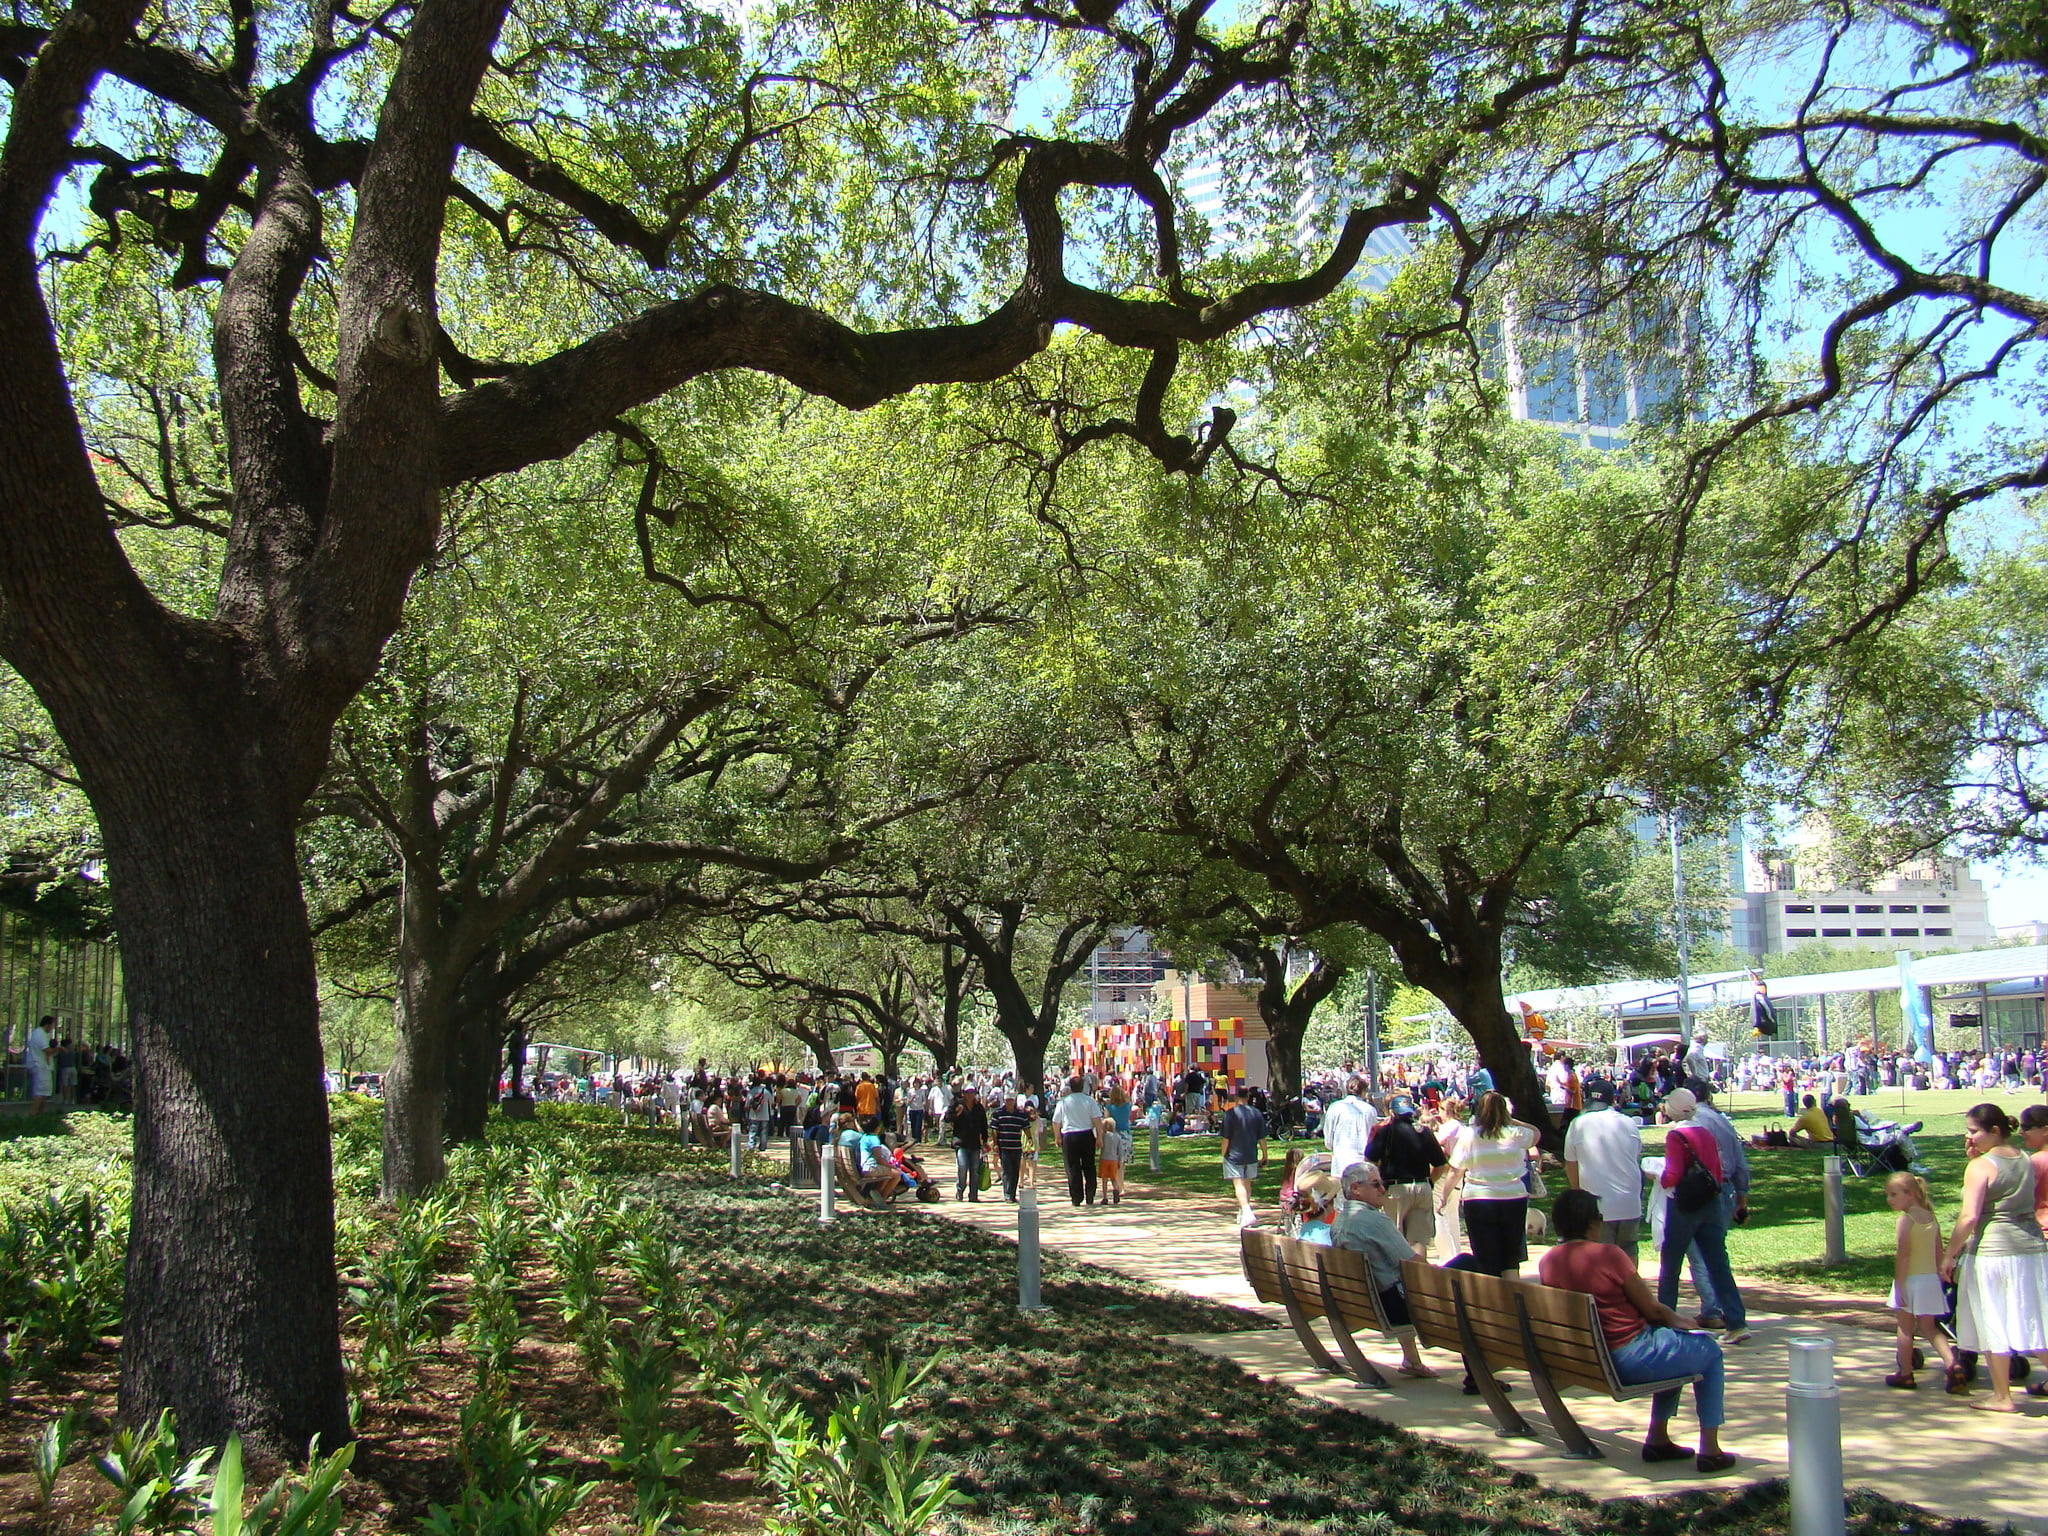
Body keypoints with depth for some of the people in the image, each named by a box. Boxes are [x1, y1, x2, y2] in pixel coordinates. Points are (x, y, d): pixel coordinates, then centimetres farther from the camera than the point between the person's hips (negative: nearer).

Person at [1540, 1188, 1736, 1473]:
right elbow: (1652, 1310, -11)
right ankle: (1709, 1450, 17)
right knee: (1710, 1351, 16)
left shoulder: (1547, 1262, 0)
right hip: (1630, 1360, -7)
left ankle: (1658, 1439, 32)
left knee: (1674, 1344, 31)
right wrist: (1681, 1322, 11)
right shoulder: (1608, 1254, -21)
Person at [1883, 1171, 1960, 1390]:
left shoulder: (1905, 1220, -14)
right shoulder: (1931, 1218, 7)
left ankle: (1905, 1374, 14)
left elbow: (1903, 1256, -18)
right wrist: (1938, 1277, 20)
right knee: (1929, 1328, 15)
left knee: (1905, 1328, 7)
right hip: (1931, 1280, 6)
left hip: (1910, 1280, -6)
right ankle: (1951, 1363, -6)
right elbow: (1939, 1254, 11)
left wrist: (1899, 1286, -17)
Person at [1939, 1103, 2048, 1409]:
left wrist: (1949, 1255, -9)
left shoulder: (1980, 1167, -12)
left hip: (1992, 1250, -6)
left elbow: (1969, 1216, -18)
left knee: (1994, 1324, 3)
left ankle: (2002, 1397, 8)